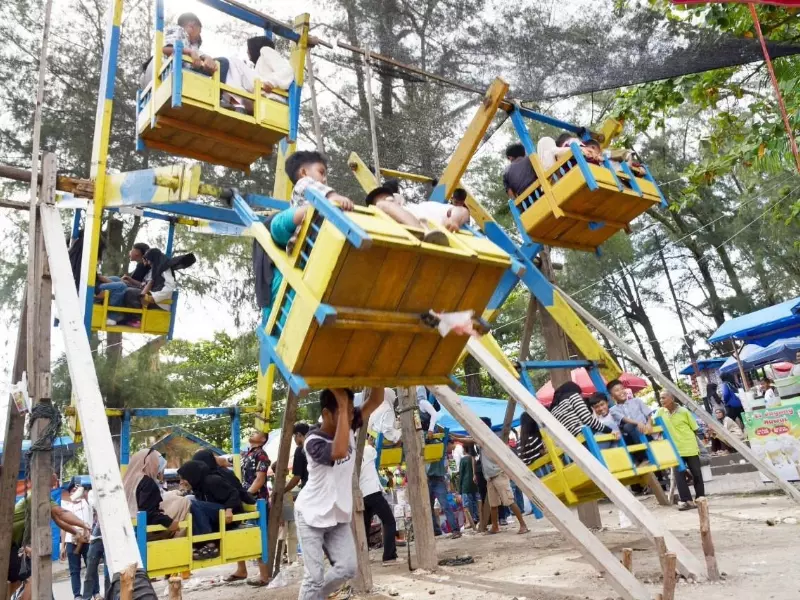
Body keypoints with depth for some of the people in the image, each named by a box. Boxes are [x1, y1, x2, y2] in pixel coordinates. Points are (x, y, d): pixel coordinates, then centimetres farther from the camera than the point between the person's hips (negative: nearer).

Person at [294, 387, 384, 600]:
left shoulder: (349, 429, -6)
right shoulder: (313, 441, -26)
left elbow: (376, 400, -9)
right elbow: (339, 451, -47)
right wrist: (342, 405, -44)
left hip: (338, 515, 6)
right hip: (312, 516, -6)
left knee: (347, 568, 3)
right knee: (315, 576, -5)